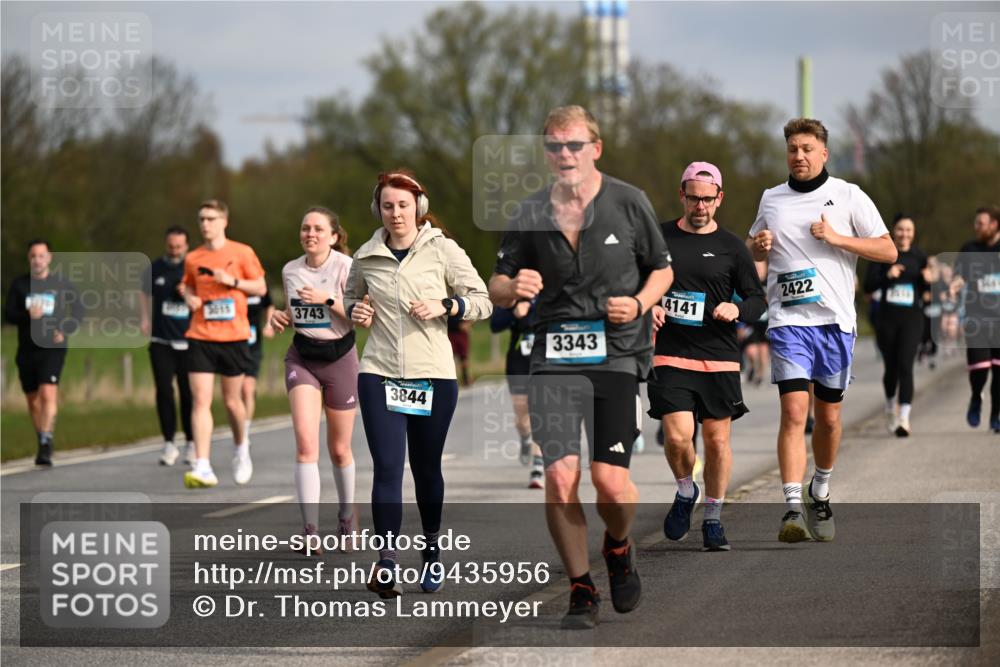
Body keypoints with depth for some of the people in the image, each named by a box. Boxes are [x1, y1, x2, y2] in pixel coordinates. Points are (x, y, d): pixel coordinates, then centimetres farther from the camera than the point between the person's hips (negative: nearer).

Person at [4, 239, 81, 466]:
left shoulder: (62, 285, 3)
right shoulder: (19, 284, 5)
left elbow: (78, 312, 10)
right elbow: (8, 315, 0)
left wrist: (66, 331, -8)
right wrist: (28, 316, -20)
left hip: (53, 348, -3)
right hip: (27, 350, 3)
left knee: (48, 394, -20)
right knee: (33, 400, 10)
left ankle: (46, 443, -24)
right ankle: (44, 445, 27)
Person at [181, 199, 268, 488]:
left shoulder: (242, 253, 0)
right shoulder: (193, 258, 7)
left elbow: (261, 288, 3)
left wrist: (232, 281, -12)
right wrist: (189, 297, -1)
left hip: (233, 336, -1)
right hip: (200, 337, 2)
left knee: (232, 400, 8)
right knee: (200, 400, -11)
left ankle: (241, 447, 39)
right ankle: (202, 467, -16)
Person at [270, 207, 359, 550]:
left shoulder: (347, 268, -10)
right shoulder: (290, 271, 4)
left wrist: (328, 300, -25)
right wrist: (280, 317, -3)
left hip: (339, 357, -2)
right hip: (302, 358, 2)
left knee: (339, 449, 8)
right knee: (306, 444, -15)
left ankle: (347, 515, 34)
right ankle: (310, 528, -19)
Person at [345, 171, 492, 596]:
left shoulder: (443, 250, -2)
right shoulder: (366, 257, 5)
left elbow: (482, 302, 1)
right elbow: (351, 296, 24)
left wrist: (444, 306, -15)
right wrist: (355, 311, 2)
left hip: (433, 374, -1)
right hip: (379, 375, 1)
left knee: (426, 468, 11)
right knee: (387, 468, -9)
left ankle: (431, 549, 30)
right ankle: (386, 561, -14)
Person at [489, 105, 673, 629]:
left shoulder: (628, 203, 3)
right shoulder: (531, 213, 7)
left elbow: (662, 269, 14)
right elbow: (497, 285, 13)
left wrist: (640, 302, -6)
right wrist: (512, 287, -11)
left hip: (617, 354, -2)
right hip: (553, 356, 2)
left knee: (610, 480, -11)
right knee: (559, 477, -10)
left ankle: (618, 547, 23)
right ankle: (581, 592, 7)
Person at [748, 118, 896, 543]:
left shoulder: (848, 196, 3)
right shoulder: (771, 199, 11)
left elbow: (888, 251, 1)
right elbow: (755, 253, 27)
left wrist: (836, 238, -11)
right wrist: (757, 248, 2)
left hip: (835, 320, 0)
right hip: (788, 320, 0)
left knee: (829, 416, 9)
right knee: (793, 411, -14)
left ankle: (820, 495, 31)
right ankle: (792, 508, -18)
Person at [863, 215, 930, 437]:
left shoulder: (919, 256, 6)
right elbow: (868, 286, -5)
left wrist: (927, 280, -6)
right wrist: (887, 275, -20)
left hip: (912, 318, 0)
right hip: (887, 318, 0)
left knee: (905, 365, -15)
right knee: (891, 367, 11)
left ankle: (904, 418, -19)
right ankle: (890, 407, 39)